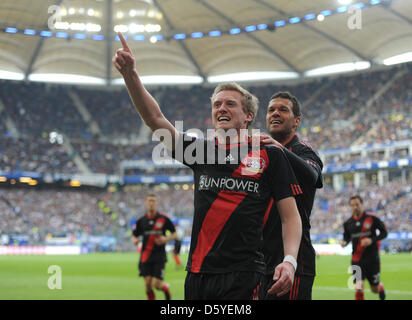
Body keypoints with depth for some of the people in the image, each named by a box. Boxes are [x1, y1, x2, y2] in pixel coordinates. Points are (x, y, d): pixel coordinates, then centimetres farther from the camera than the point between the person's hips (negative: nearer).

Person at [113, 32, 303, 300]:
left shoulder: (270, 155, 3)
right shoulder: (200, 150, 13)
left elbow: (290, 215, 1)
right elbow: (156, 119, 5)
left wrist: (289, 261, -14)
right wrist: (130, 74, -8)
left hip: (242, 275, -4)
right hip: (198, 273, 4)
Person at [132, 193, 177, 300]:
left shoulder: (164, 219, -2)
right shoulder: (141, 221, 4)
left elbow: (174, 233, 7)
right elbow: (134, 235, 14)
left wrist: (166, 239, -12)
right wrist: (135, 240, -9)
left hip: (159, 257, -2)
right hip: (146, 257, 2)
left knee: (157, 284, -7)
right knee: (148, 284, -4)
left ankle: (166, 288, 27)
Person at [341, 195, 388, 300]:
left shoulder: (372, 218, -7)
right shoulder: (348, 223, 2)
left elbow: (384, 233, -2)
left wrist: (372, 240, -17)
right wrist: (345, 242, -8)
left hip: (372, 259, -1)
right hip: (357, 260, 1)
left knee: (375, 289, 13)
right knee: (359, 289, -14)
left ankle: (381, 287, 50)